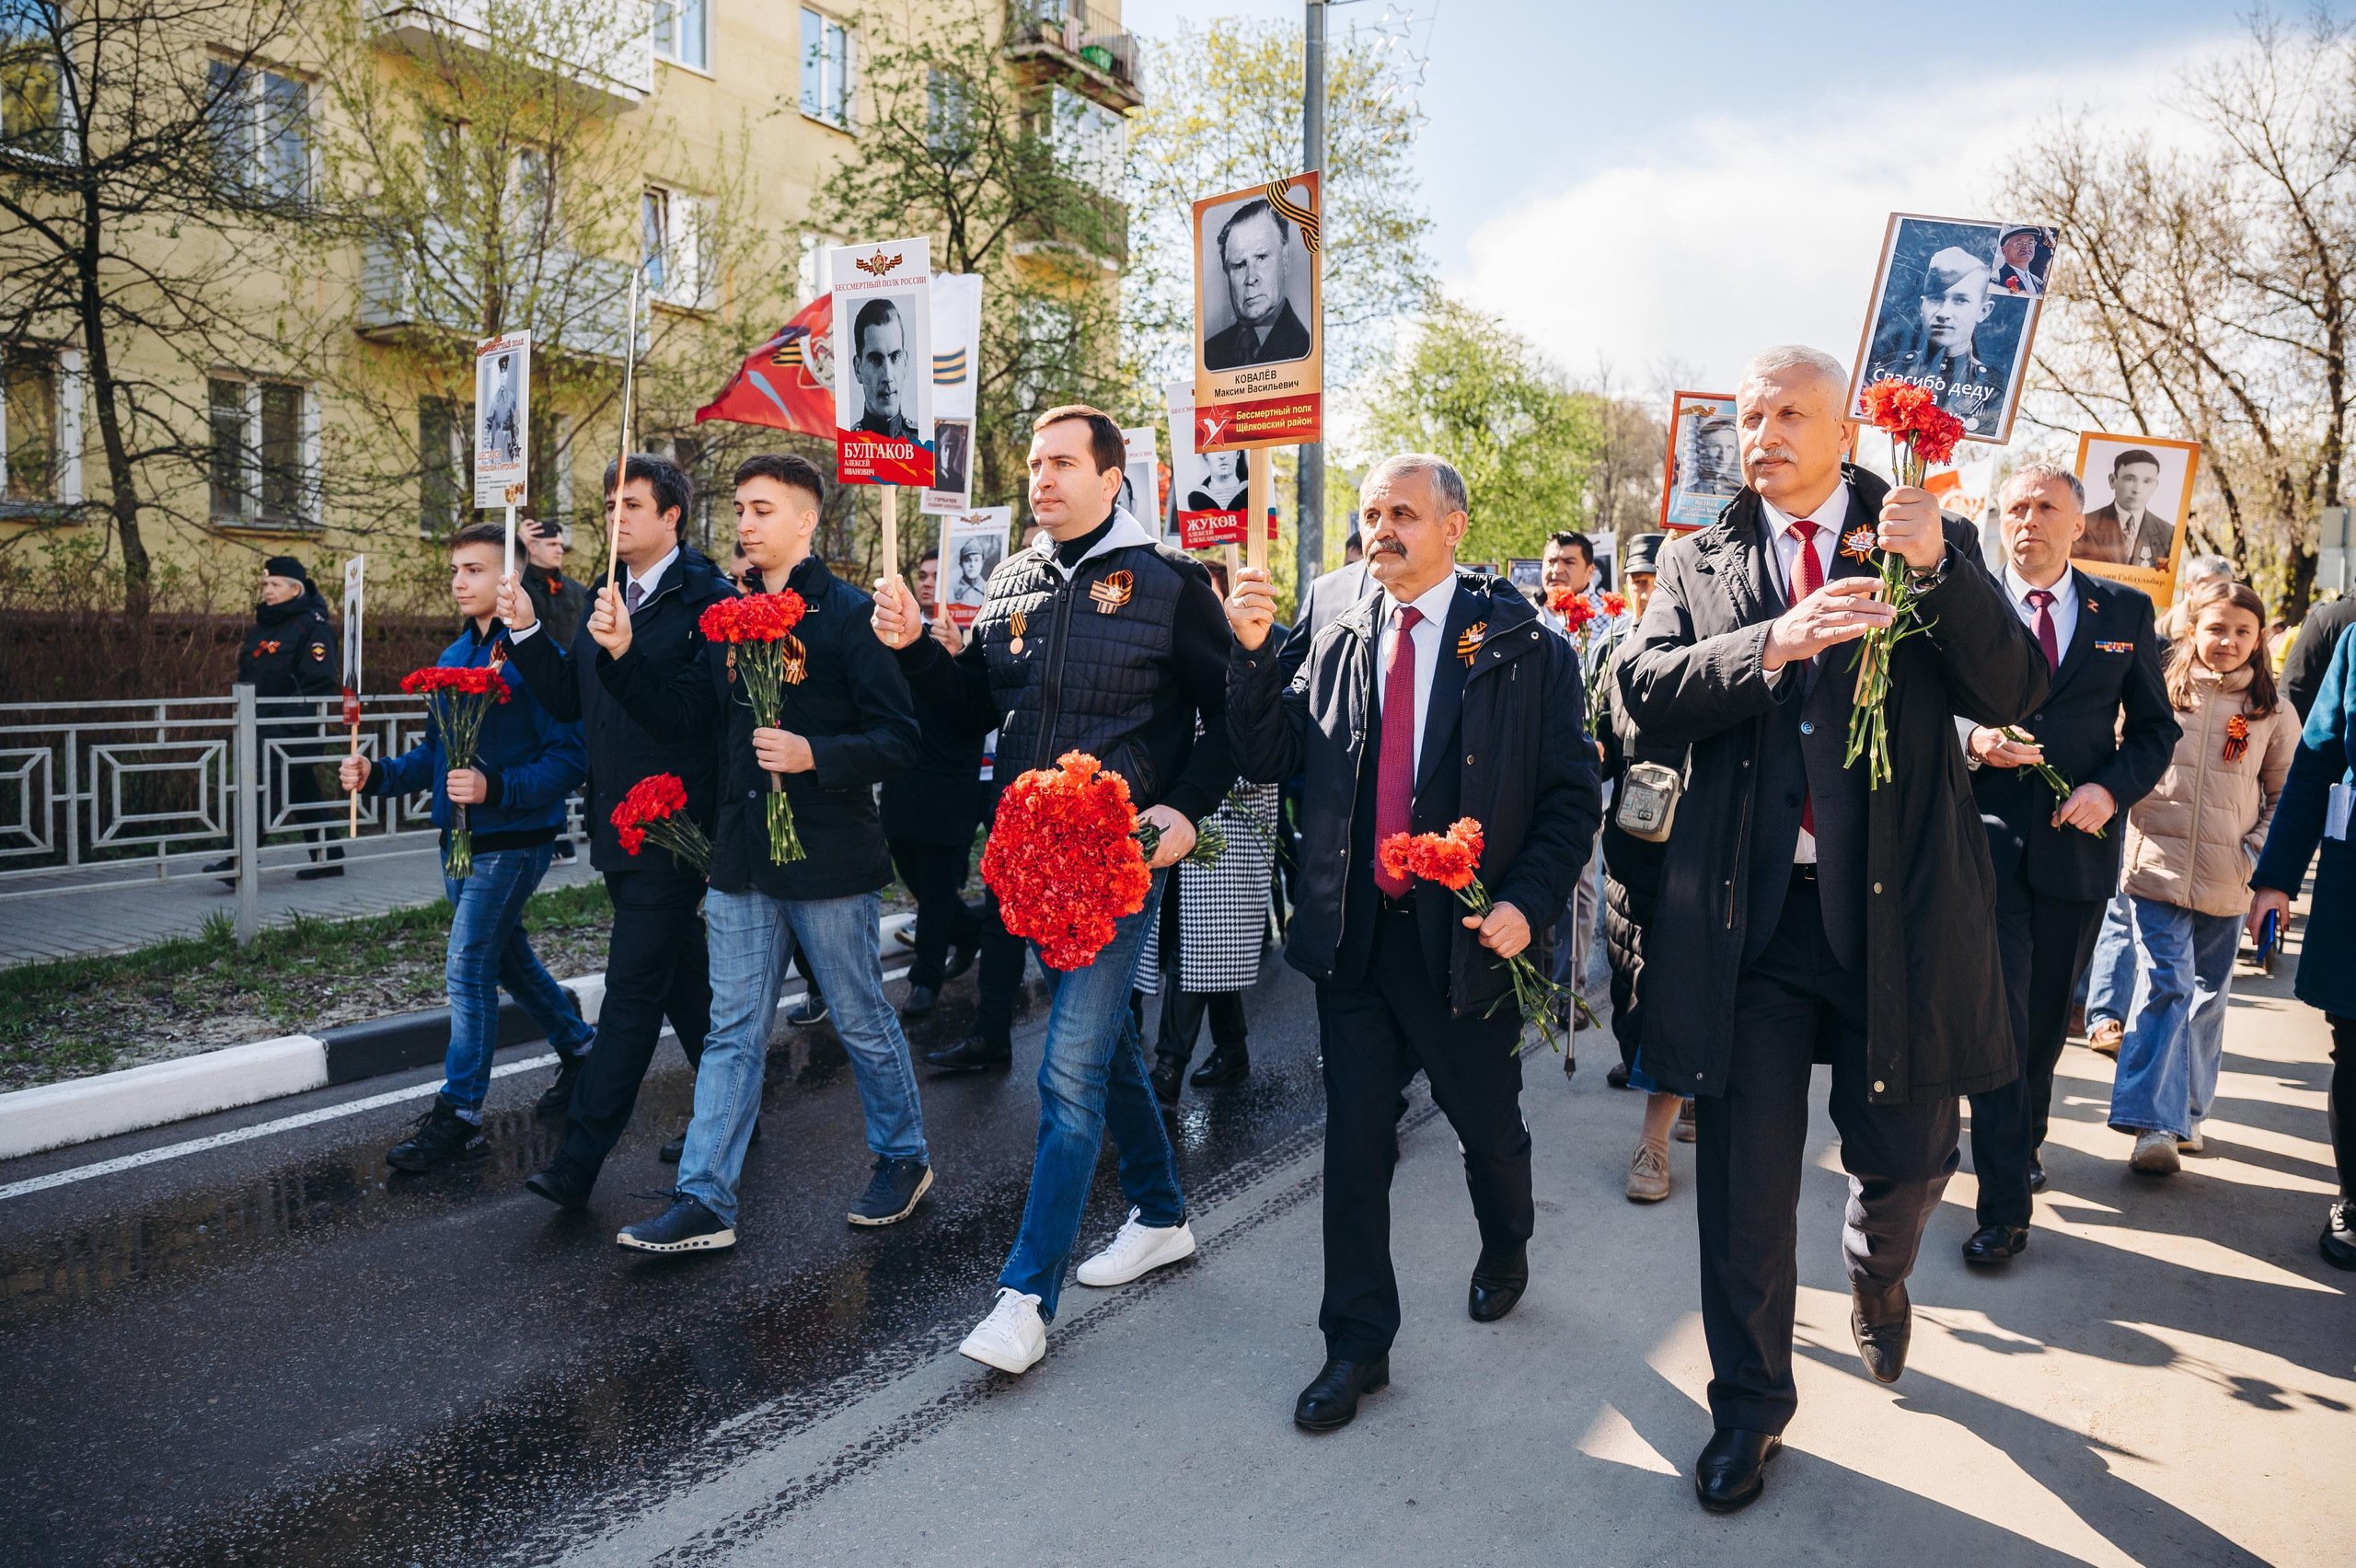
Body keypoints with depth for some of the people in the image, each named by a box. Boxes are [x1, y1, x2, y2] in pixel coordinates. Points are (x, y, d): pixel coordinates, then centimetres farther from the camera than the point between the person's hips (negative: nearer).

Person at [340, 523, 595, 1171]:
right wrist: (378, 775, 1)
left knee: (468, 969, -8)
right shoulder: (453, 657, 11)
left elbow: (569, 759, -18)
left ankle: (457, 1118, 1)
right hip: (460, 842, 9)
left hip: (512, 842, -8)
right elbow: (435, 751, 17)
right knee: (509, 960, 19)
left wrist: (496, 788, -28)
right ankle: (580, 1048, 39)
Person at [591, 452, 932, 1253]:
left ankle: (903, 1158, 30)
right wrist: (622, 654, -2)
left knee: (862, 1022, 10)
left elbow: (899, 738, -13)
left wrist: (815, 756, -25)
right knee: (731, 1034, 9)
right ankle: (705, 1200, 16)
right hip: (742, 857, 6)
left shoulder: (848, 613, -9)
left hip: (829, 859, -5)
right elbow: (683, 718, 9)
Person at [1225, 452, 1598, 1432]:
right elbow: (1270, 758, 2)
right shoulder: (1338, 645, 7)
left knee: (1490, 1129, 16)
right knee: (1355, 1140, 8)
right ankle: (1357, 1345, 24)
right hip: (1353, 937, 3)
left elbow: (1571, 796, -3)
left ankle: (1505, 1252, 50)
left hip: (1467, 937, -2)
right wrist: (1254, 653, -10)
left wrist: (1527, 901, -15)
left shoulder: (1524, 646, -4)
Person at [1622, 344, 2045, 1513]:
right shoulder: (1697, 562, 8)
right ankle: (1749, 1408, 28)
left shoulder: (1933, 542, 6)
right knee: (1743, 1186, 7)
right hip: (1747, 912, 0)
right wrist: (1775, 642, -22)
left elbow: (2012, 693, -5)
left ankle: (1876, 1274, 50)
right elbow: (1647, 692, -7)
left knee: (1908, 1157, 13)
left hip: (1895, 907, 0)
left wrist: (1935, 570, -20)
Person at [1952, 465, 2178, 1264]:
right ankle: (2004, 1204, 0)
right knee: (1999, 1018, -6)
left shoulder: (2126, 612, 7)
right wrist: (1971, 742, -19)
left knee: (2046, 1018, 15)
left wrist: (2111, 788, -8)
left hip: (2077, 842, 3)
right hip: (1988, 837, -3)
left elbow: (2156, 728, 10)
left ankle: (2024, 1145, 39)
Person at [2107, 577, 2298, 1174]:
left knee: (2208, 994, 12)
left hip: (2227, 883, 2)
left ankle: (2186, 1111, 27)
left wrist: (2260, 856, -3)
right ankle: (2155, 1123, -10)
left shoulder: (2272, 711, 4)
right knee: (2164, 986, -10)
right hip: (2159, 869, -2)